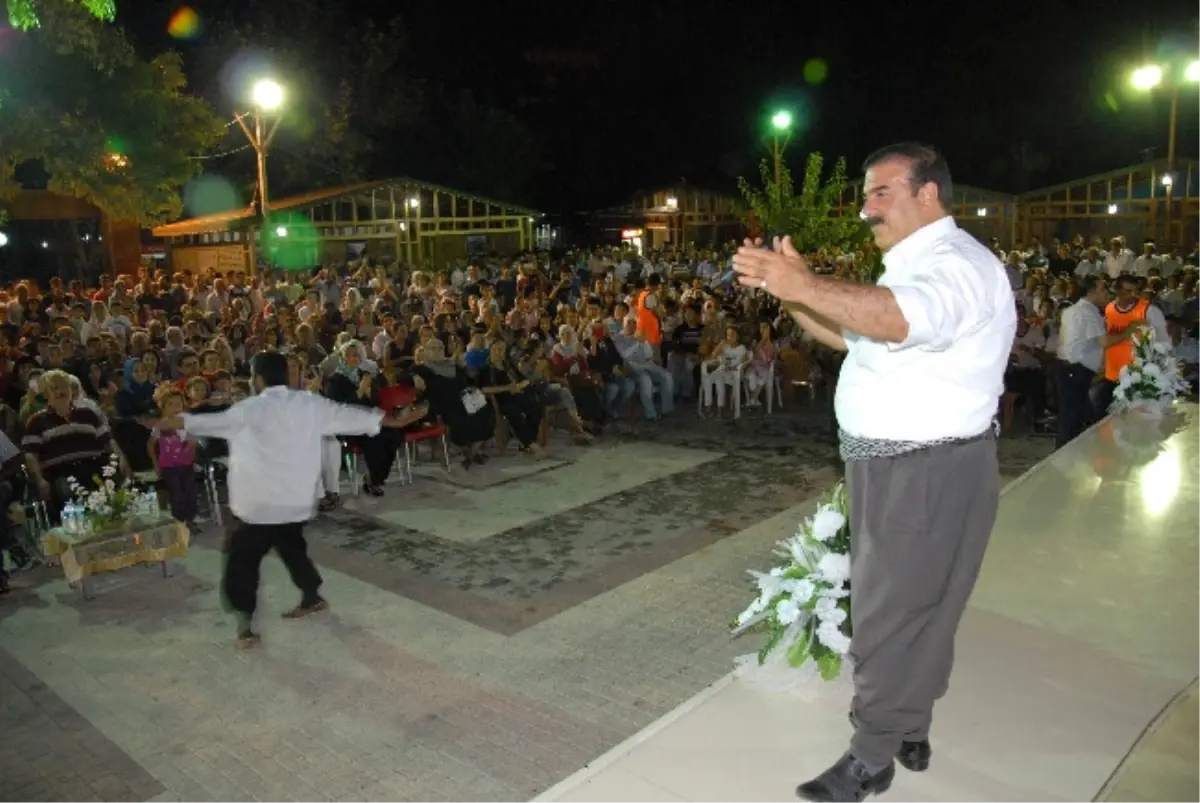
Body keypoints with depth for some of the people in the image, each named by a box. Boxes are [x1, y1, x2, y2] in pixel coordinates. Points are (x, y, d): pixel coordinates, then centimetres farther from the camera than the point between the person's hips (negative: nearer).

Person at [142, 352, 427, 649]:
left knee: (243, 559, 5)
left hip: (259, 503, -5)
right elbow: (351, 416, 4)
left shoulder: (249, 409, -10)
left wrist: (164, 423, -4)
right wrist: (398, 421, 11)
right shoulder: (311, 403, 0)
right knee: (292, 547, 26)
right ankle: (312, 598, 40)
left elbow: (210, 422, -12)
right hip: (296, 500, 5)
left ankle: (245, 626, 3)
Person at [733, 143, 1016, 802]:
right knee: (910, 610, 20)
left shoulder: (958, 264, -18)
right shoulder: (914, 266, 16)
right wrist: (787, 292, 2)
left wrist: (805, 285, -43)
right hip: (892, 468, 10)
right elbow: (851, 333, 15)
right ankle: (909, 733, 36)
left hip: (929, 474, -10)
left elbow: (900, 320, -39)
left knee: (890, 616, 0)